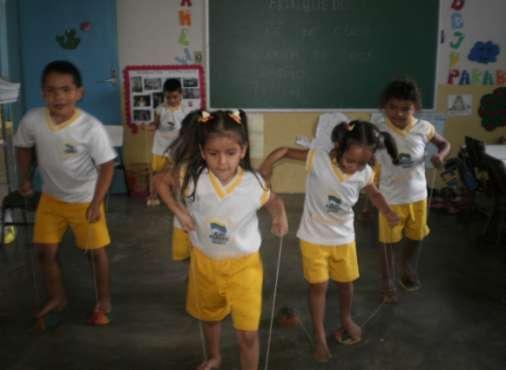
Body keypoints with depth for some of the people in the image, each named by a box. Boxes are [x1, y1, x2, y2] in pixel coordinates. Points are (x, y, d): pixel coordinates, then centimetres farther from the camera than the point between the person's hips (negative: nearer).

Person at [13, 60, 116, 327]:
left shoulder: (91, 128, -28)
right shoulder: (32, 120, -17)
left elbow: (107, 166, -20)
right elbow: (23, 147, 5)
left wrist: (96, 203, -24)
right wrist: (25, 178, 3)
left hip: (85, 200, -3)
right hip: (51, 197, 4)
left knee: (96, 252, 8)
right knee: (45, 251, 11)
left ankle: (103, 300, 30)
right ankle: (57, 298, 36)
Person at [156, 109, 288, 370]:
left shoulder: (254, 183, -22)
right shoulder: (191, 175, -21)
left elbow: (273, 200, 1)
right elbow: (161, 182, -1)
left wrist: (280, 215, -21)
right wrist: (179, 212, -13)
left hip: (243, 264, -2)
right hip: (205, 261, 2)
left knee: (248, 333, -3)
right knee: (210, 316, 27)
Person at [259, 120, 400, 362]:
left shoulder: (365, 174, -13)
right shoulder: (318, 159, -24)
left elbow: (373, 193, 8)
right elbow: (284, 151, -18)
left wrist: (386, 211, -10)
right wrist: (265, 167, -31)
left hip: (344, 238, 3)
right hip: (314, 238, -3)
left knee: (346, 282, 20)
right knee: (318, 287, 6)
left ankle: (345, 319, 48)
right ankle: (319, 337, 24)